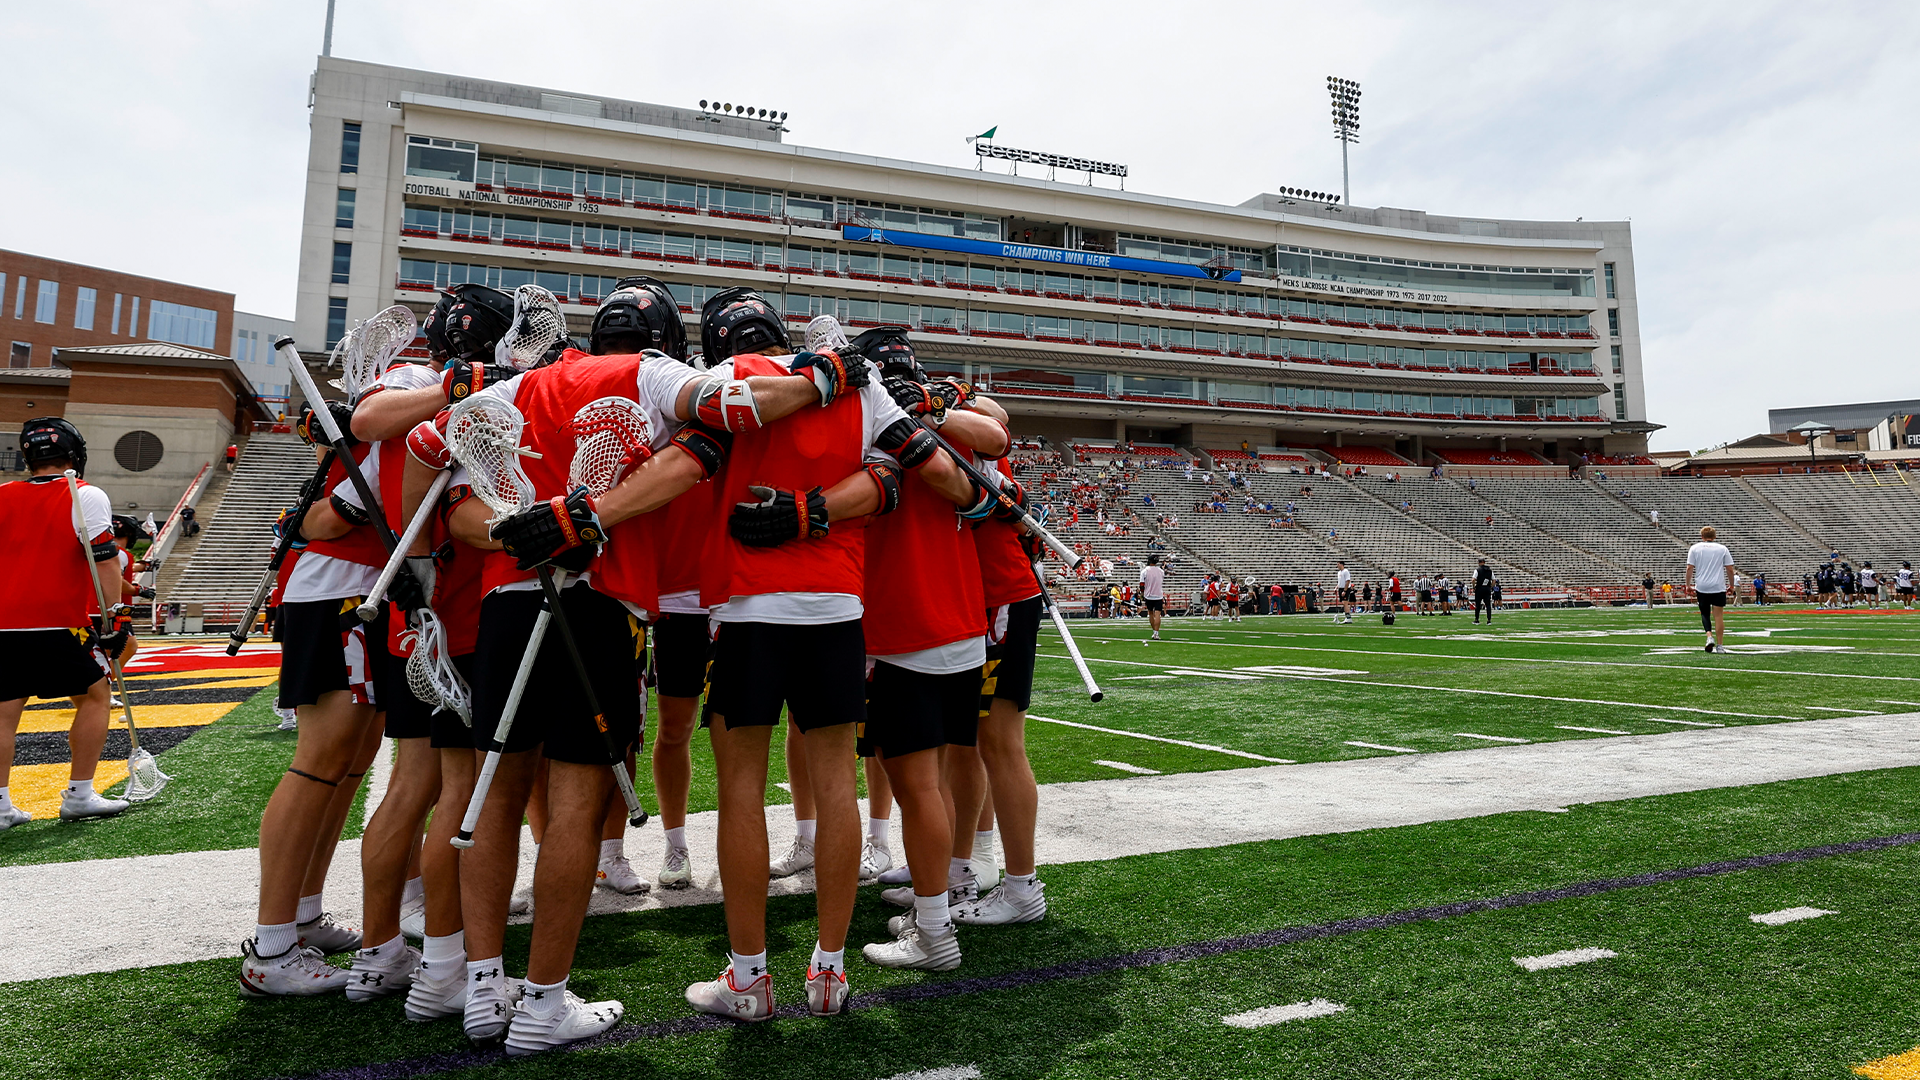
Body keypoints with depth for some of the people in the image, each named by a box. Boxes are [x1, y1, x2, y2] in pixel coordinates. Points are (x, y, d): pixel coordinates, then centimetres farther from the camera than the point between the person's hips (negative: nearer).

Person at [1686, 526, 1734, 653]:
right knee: (1718, 616, 2)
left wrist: (1688, 584, 7)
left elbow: (1689, 568, -2)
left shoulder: (1694, 548, 4)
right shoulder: (1722, 548, 5)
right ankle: (1720, 645, 4)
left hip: (1701, 587, 0)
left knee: (1704, 614, 13)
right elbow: (1730, 569, 5)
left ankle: (1709, 636, -10)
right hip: (1719, 587, 0)